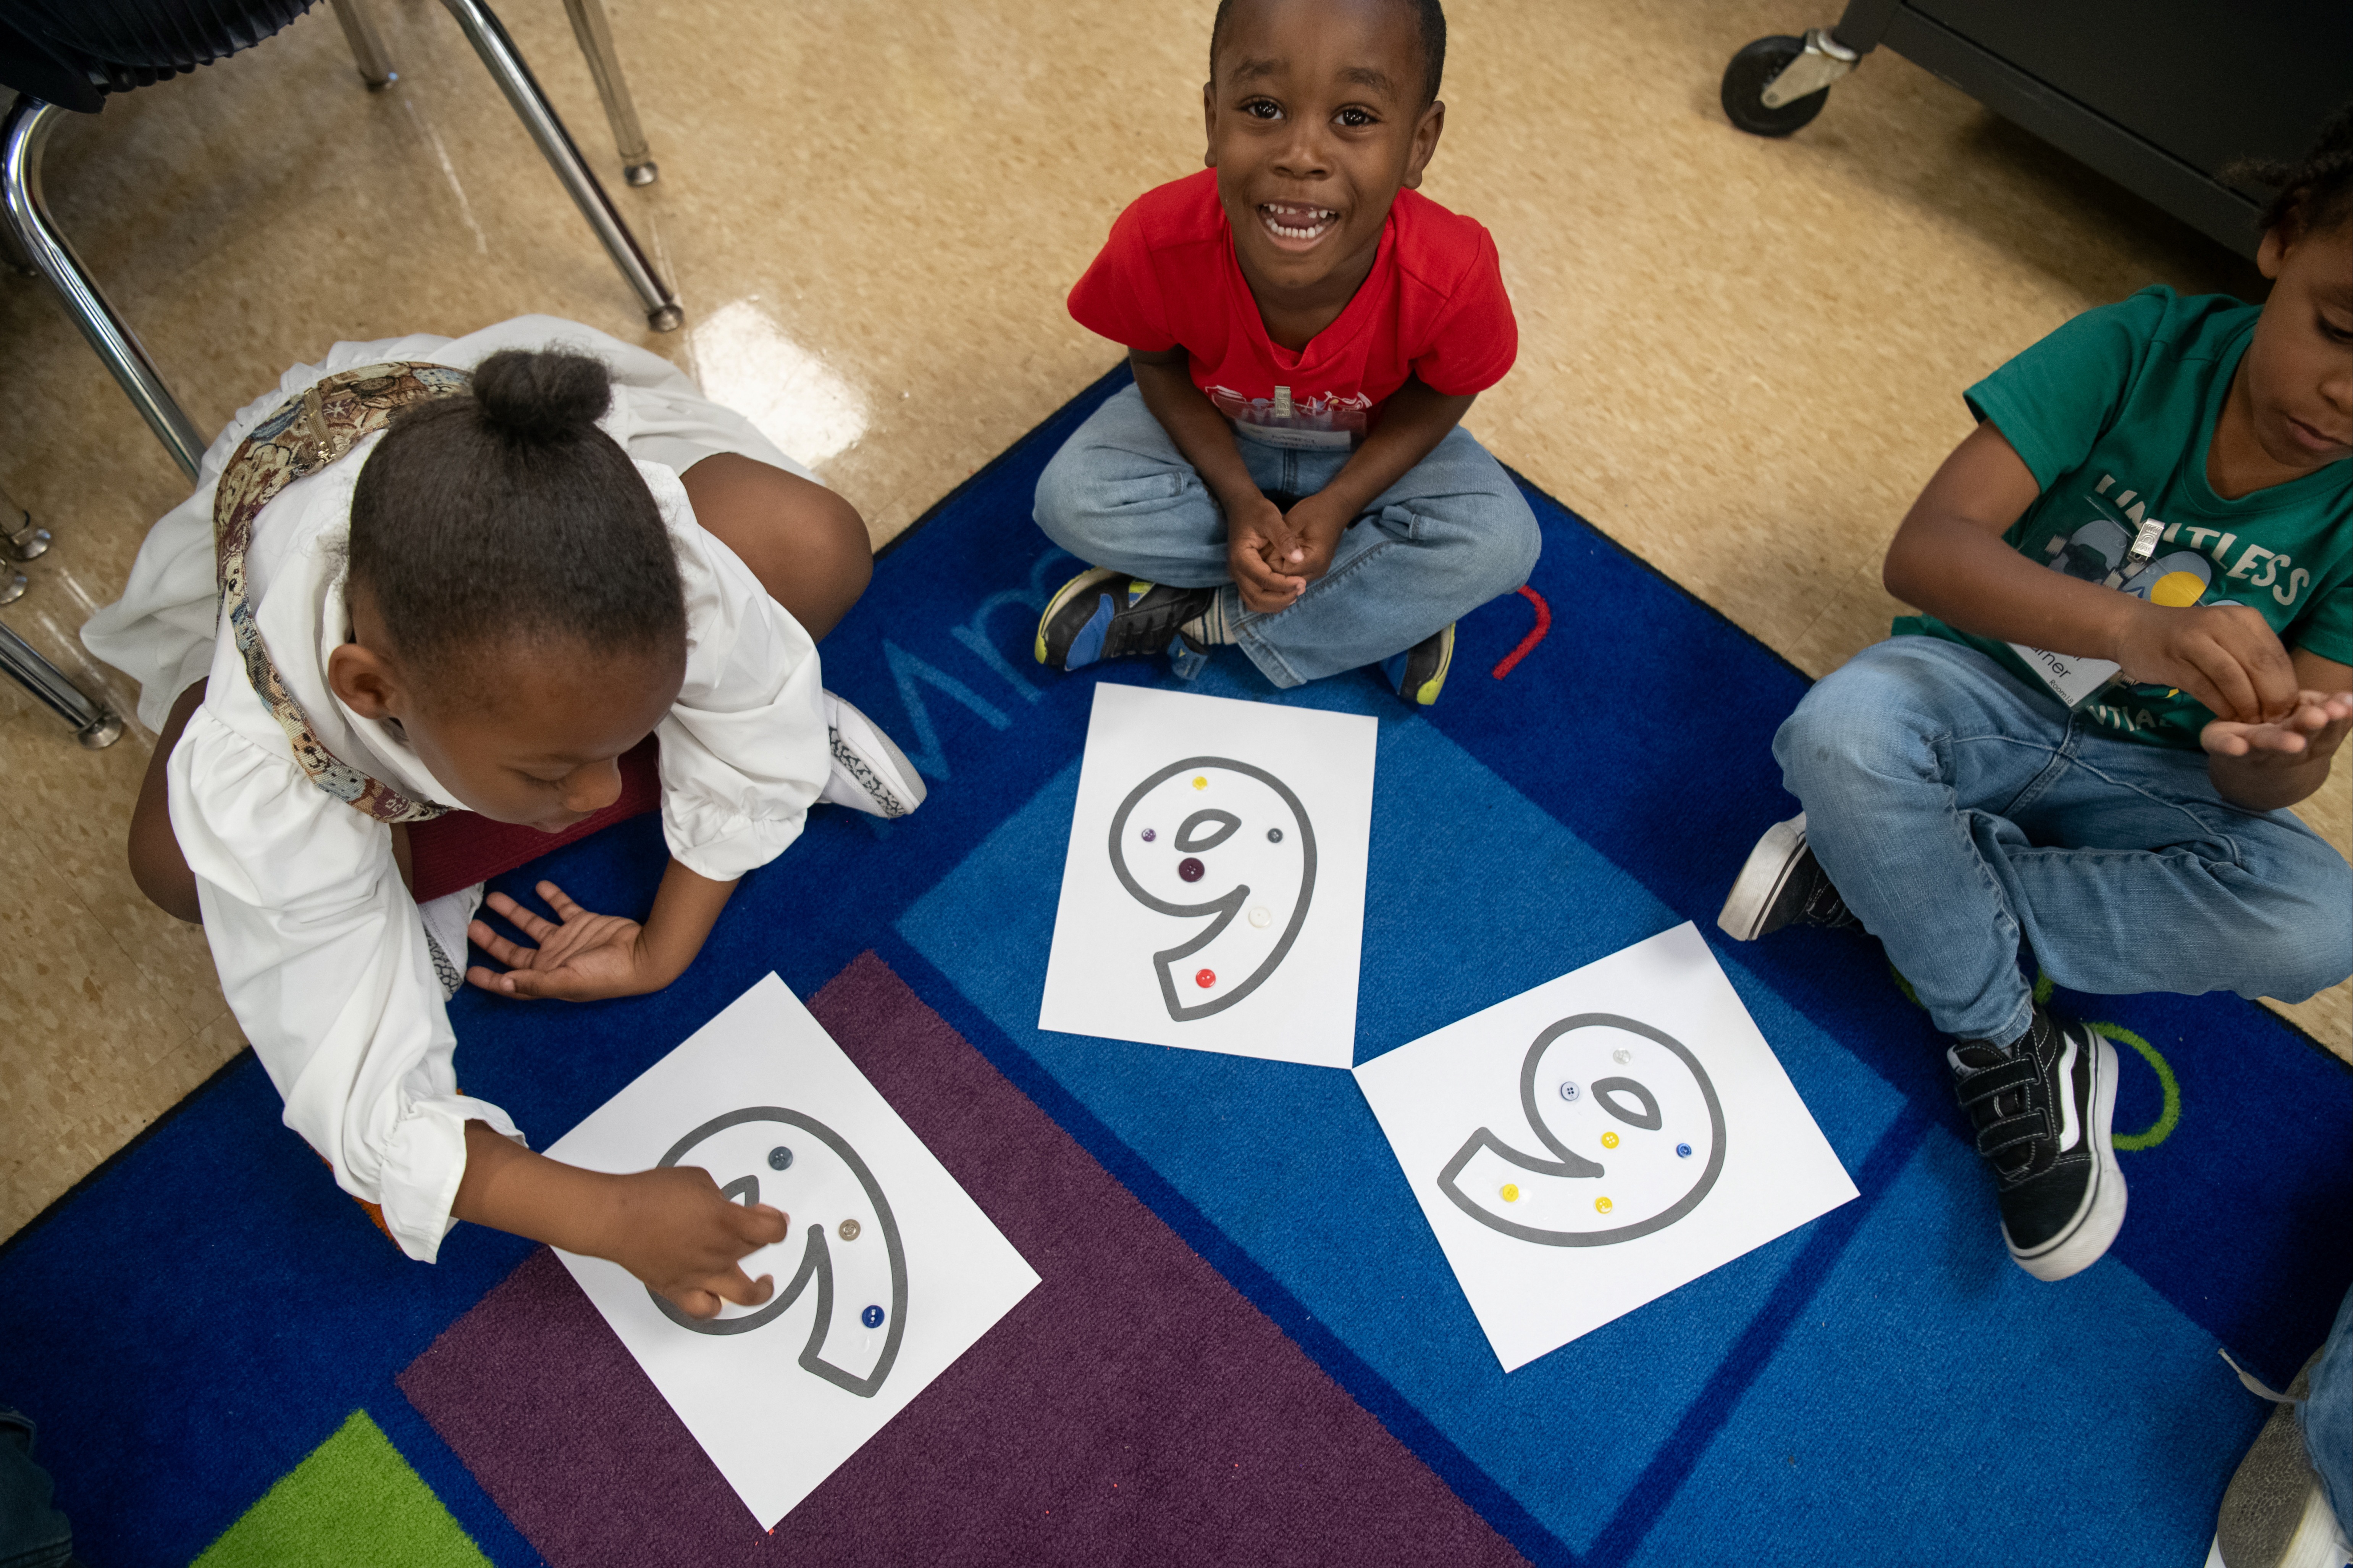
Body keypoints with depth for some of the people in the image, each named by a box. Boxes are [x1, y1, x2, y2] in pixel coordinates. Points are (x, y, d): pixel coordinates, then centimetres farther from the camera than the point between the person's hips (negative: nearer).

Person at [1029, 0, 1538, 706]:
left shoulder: (1453, 278, -35)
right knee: (1071, 498, -25)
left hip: (1373, 446, 0)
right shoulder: (1157, 245, -34)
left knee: (1501, 542, -24)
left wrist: (1339, 503, -24)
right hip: (1211, 432, 1)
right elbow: (1157, 364, -12)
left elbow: (1441, 395, -13)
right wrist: (1238, 497, -22)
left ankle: (1190, 614, -14)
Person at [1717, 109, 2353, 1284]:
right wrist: (2131, 626, -47)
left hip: (2150, 775, 2)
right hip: (1988, 690, -2)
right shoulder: (2140, 349, -17)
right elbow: (1923, 549, -30)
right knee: (1838, 732, -36)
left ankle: (1885, 879, -18)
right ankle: (2003, 1047, -14)